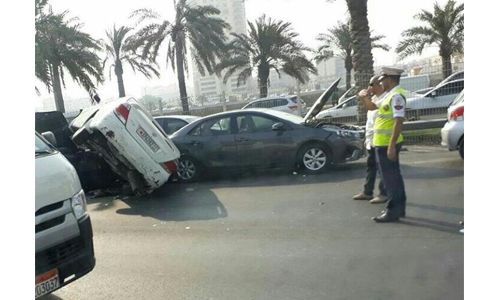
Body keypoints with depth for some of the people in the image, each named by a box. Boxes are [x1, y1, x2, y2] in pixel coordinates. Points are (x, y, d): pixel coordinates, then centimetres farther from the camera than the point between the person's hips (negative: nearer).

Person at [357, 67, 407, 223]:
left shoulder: (397, 95, -16)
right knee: (393, 177, 15)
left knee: (390, 178, -3)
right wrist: (363, 97, 11)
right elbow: (372, 107, 29)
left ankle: (393, 211, 5)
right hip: (385, 143, 10)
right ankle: (399, 208, 25)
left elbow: (399, 121, -24)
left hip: (387, 144, -10)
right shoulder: (390, 95, 15)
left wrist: (391, 145, -27)